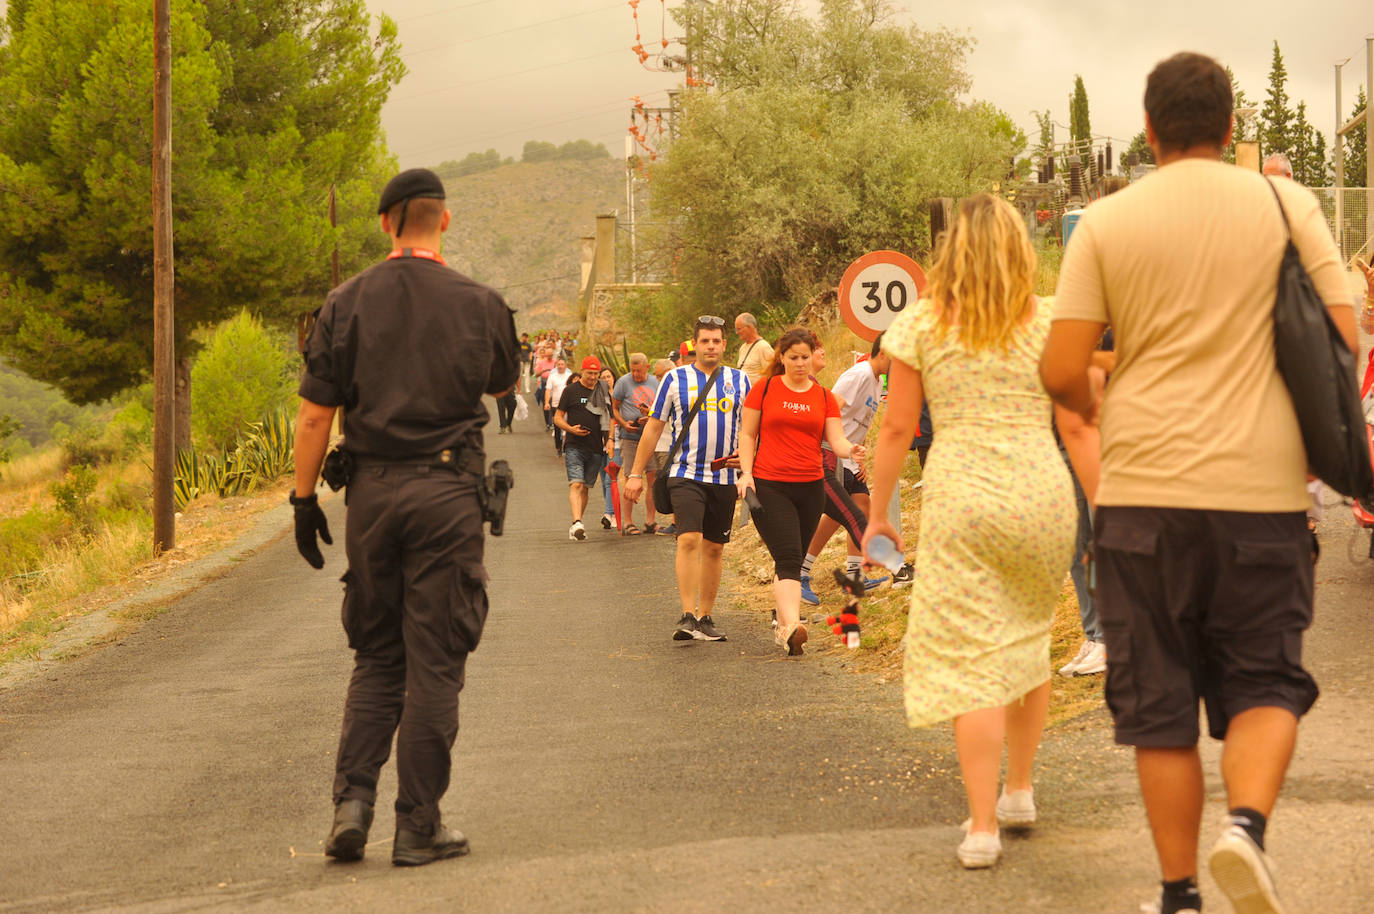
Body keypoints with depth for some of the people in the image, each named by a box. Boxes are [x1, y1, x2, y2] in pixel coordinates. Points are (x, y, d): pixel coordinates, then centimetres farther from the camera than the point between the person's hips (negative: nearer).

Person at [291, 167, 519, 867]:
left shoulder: (349, 302, 0)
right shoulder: (478, 304, -2)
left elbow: (315, 414, -2)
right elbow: (503, 384, 17)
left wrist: (304, 499, 6)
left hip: (372, 492, 2)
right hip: (447, 492, -2)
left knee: (375, 656, 14)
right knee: (434, 663, 2)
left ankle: (351, 801, 1)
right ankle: (418, 826, 4)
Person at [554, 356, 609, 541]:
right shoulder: (571, 390, 2)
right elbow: (557, 417, 4)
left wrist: (609, 438, 5)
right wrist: (570, 429, -14)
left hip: (596, 448, 4)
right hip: (575, 447, -4)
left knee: (586, 487, 7)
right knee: (576, 484, -17)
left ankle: (576, 526, 17)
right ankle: (577, 523, -28)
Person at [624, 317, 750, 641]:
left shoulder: (740, 381, 8)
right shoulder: (675, 379, 2)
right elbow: (654, 427, 7)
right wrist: (636, 474, 5)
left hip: (724, 477, 3)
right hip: (685, 474, -3)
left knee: (714, 549, 8)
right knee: (689, 540, -18)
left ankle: (705, 617, 18)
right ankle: (688, 617, -20)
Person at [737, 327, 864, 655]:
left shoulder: (824, 397, 9)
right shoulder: (765, 389, 3)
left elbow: (836, 439, 1)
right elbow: (747, 434, 7)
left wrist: (851, 450, -22)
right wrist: (746, 472, -6)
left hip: (810, 488, 4)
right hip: (769, 486, -3)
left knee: (793, 560, 11)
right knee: (788, 558, -17)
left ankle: (783, 625, 21)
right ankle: (792, 625, -29)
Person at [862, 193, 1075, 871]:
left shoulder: (920, 325, 2)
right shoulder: (1047, 325, 5)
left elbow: (897, 428, 2)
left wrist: (877, 512, 11)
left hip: (960, 497, -2)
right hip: (1043, 493, 2)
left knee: (970, 656, -2)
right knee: (1028, 641, 22)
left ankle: (983, 827, -7)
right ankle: (1019, 792, 33)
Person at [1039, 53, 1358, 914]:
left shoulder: (1106, 223, 2)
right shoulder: (1286, 204, 3)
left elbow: (1062, 371, -2)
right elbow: (1344, 339, -2)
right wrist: (1316, 441, 14)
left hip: (1144, 488, 0)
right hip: (1261, 485, 0)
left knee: (1158, 699, 9)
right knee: (1265, 681, 10)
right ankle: (1248, 821, -16)